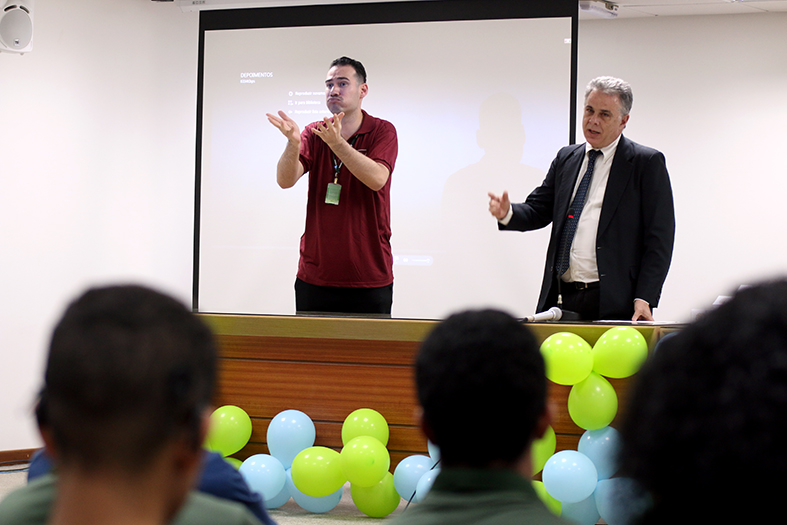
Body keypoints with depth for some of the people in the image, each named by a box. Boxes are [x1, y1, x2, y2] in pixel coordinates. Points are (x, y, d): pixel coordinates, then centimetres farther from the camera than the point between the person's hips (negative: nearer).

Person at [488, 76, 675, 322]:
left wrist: (644, 299, -13)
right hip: (560, 299, 5)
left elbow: (659, 239, -4)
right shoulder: (566, 158, 17)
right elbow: (539, 210, 18)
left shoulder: (647, 163, 0)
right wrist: (508, 213, -6)